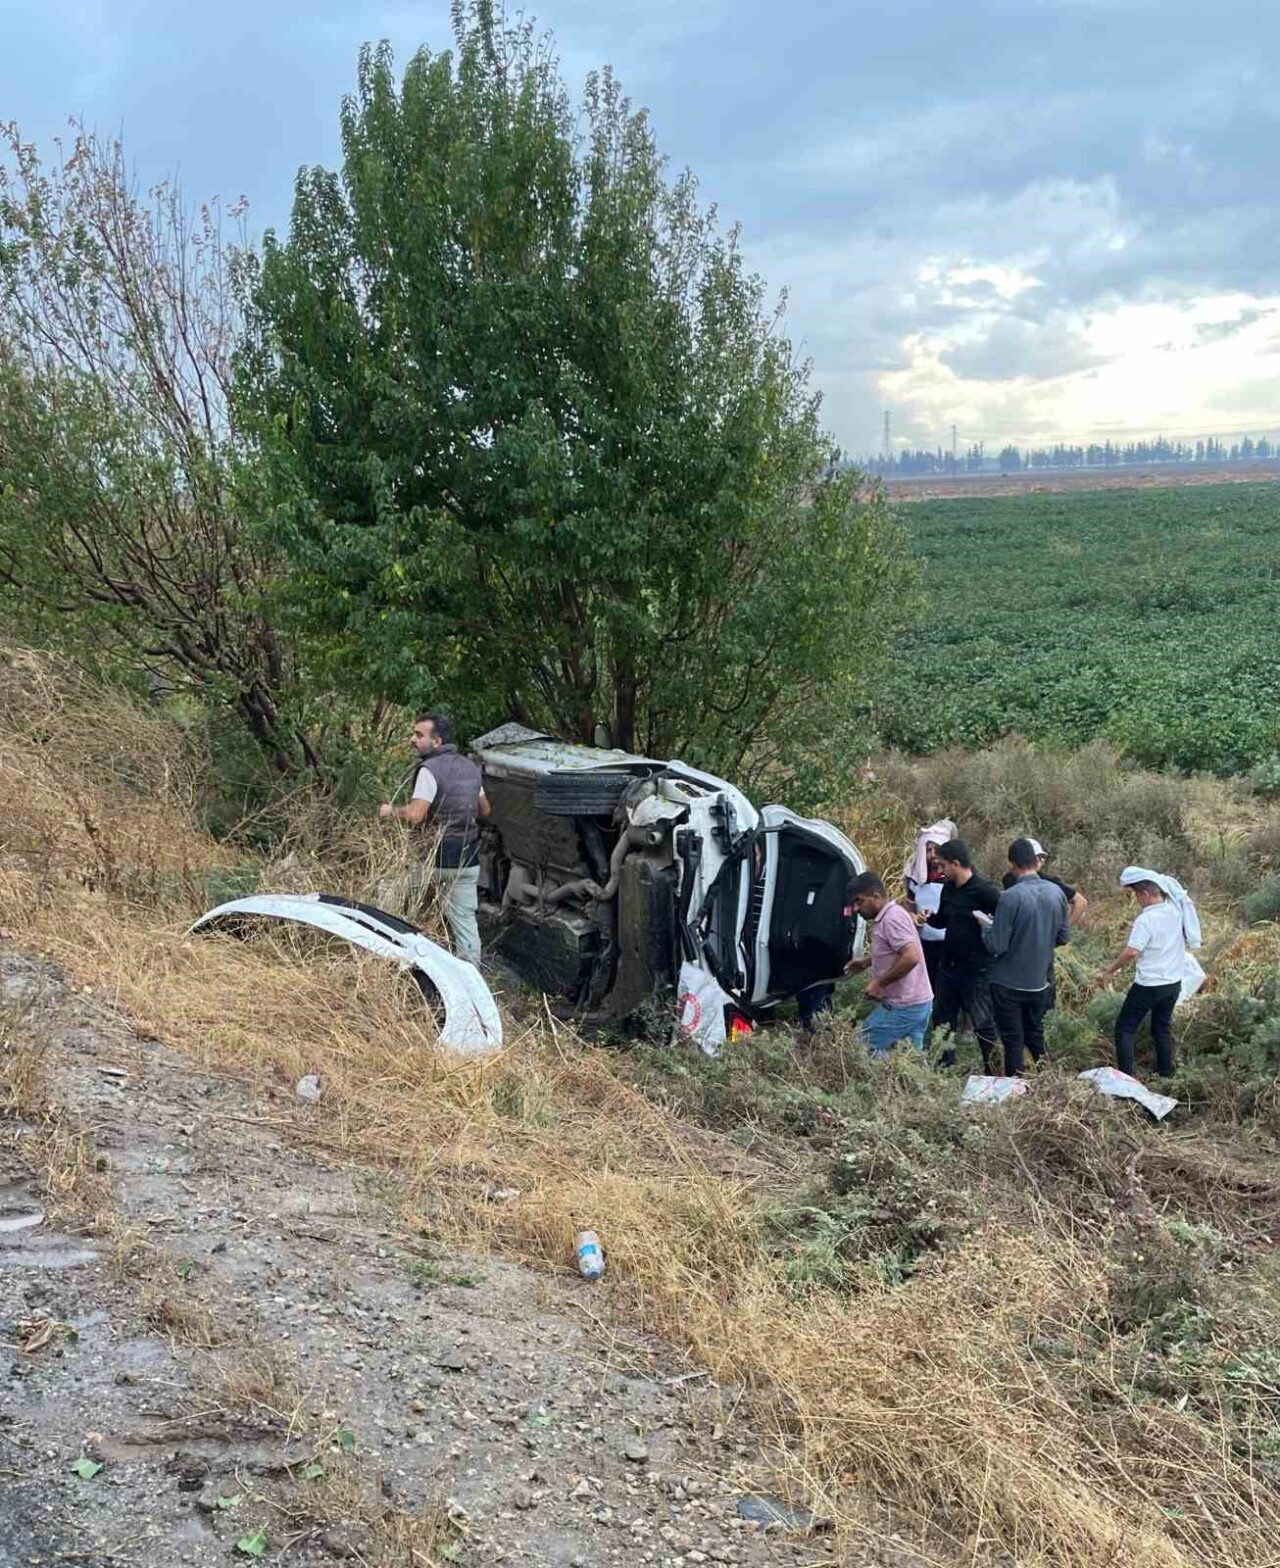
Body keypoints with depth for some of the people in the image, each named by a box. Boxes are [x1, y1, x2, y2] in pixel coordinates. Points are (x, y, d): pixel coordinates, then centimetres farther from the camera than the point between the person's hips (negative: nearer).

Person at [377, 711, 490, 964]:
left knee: (386, 894, 11)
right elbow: (484, 810, 20)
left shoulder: (430, 769, -14)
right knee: (465, 921, 7)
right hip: (468, 862, 7)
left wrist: (391, 812, -3)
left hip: (434, 860, -7)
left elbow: (414, 815, -21)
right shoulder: (471, 768, 10)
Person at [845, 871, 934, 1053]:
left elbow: (911, 957, -29)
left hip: (902, 1008, -10)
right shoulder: (885, 917, 14)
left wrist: (880, 983, -21)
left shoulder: (892, 918, -17)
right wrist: (865, 962, 20)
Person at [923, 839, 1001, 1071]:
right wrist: (927, 918, -1)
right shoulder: (948, 888, 5)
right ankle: (945, 1065, 32)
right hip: (949, 965, 8)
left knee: (983, 1023, 2)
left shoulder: (985, 891, -18)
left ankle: (992, 1071, 13)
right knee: (942, 1018, 17)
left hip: (976, 970, -8)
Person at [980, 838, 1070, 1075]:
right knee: (1035, 1036, 21)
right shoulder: (1057, 893, -5)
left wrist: (985, 923, -2)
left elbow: (997, 946, -19)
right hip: (1040, 982, 5)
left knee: (1013, 1040, 7)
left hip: (1009, 984, -5)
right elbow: (1063, 938, 6)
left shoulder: (1011, 897, -22)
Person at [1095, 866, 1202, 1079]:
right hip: (1174, 982, 7)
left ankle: (1126, 1077, -1)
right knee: (1163, 1028, 20)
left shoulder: (1146, 920, -23)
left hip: (1149, 985, -7)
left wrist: (1109, 972, -18)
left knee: (1125, 1028, 4)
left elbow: (1131, 952, -28)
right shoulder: (1176, 909, -3)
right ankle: (1166, 1075, 24)